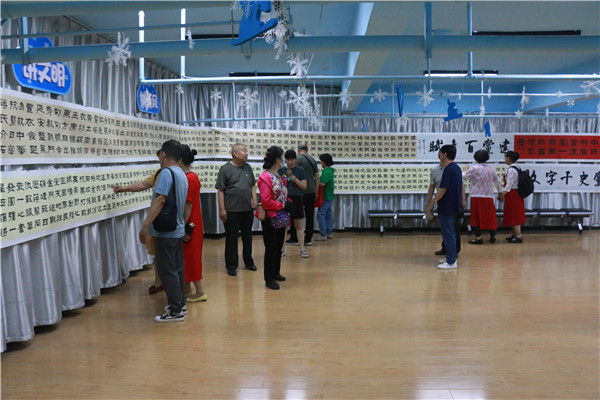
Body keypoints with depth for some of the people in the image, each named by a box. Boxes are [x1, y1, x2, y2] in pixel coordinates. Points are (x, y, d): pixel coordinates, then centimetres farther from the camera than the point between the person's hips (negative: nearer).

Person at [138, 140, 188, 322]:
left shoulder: (166, 173, -16)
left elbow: (160, 200, -24)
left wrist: (146, 225, -24)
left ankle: (175, 311, 4)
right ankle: (180, 304, 27)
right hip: (178, 230, 9)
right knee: (177, 269, 17)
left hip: (165, 231, -9)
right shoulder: (181, 174, 12)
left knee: (167, 271, -2)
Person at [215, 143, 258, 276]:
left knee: (248, 236, 15)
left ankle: (249, 261, 29)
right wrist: (222, 209, -12)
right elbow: (220, 190, -8)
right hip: (232, 210, -5)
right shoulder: (225, 169, -6)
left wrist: (254, 200, 4)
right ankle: (231, 265, 13)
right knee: (231, 238, 2)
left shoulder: (248, 168, 11)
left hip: (247, 209, 5)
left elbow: (253, 185, 18)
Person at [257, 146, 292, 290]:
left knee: (279, 246, 16)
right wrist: (283, 205, -16)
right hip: (270, 219, -8)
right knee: (271, 247, -1)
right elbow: (266, 201, -22)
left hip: (281, 218, 8)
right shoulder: (265, 177, -17)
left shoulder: (279, 176, 11)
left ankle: (276, 273, 30)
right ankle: (269, 279, 8)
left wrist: (288, 204, 4)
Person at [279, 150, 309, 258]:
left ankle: (302, 248, 6)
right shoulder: (281, 170, 5)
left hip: (296, 199, -1)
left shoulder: (300, 170, 2)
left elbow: (304, 186, -1)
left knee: (299, 226, 3)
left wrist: (294, 178, -13)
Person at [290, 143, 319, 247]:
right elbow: (317, 176, 14)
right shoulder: (313, 160, 12)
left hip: (301, 192, -5)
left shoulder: (298, 159, -6)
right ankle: (308, 239, 10)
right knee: (310, 215, 7)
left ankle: (294, 238, 6)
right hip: (311, 191, 6)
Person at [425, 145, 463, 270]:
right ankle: (451, 257, 25)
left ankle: (451, 262, 0)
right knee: (450, 233, 17)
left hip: (447, 207, -10)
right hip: (454, 206, 10)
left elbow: (443, 189, -21)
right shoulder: (456, 168, 12)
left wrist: (433, 202, -13)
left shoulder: (448, 169, -18)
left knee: (448, 234, -5)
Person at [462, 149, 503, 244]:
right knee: (490, 216, 12)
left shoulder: (474, 168, -8)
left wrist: (465, 170, 20)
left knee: (476, 216, 3)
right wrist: (500, 192, 29)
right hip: (489, 196, 4)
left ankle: (478, 237, 3)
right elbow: (497, 181, 15)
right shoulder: (490, 169, 7)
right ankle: (492, 236, 19)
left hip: (476, 196, -4)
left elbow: (464, 177, -1)